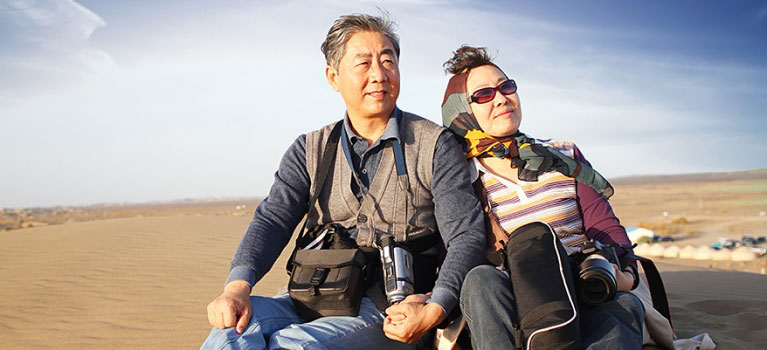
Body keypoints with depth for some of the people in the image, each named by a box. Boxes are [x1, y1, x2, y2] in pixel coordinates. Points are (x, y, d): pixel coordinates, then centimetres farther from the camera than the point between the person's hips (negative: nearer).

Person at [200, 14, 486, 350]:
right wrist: (237, 285, -20)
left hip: (394, 311, -2)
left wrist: (433, 311, -21)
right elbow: (273, 218, 0)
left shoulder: (435, 144, 2)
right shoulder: (310, 150, 12)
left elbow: (468, 234, -5)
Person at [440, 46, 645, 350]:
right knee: (481, 280, -36)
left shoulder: (564, 157, 16)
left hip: (583, 302, 2)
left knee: (624, 305, -33)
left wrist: (625, 274, -11)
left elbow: (606, 228, 11)